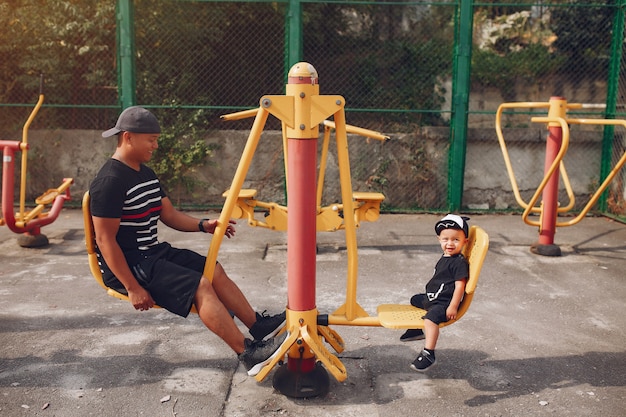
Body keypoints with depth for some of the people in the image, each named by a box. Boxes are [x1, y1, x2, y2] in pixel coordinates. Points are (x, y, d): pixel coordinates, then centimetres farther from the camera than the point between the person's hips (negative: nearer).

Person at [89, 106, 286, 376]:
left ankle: (260, 326, 4)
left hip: (153, 252, 9)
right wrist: (132, 288, -22)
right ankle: (248, 354, -18)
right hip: (126, 265, -9)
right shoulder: (110, 181, -18)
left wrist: (203, 225, -4)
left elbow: (170, 215, 14)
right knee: (200, 285, -21)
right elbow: (105, 240, -20)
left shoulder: (146, 174, 11)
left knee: (215, 271, 1)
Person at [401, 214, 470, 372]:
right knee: (415, 300, 31)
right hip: (431, 298, 11)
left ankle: (428, 353, -37)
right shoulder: (444, 258, 10)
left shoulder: (460, 262, -18)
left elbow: (459, 286, -22)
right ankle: (417, 330, 47)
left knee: (431, 317, -35)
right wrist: (430, 292, 27)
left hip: (445, 303, -11)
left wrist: (453, 307, -25)